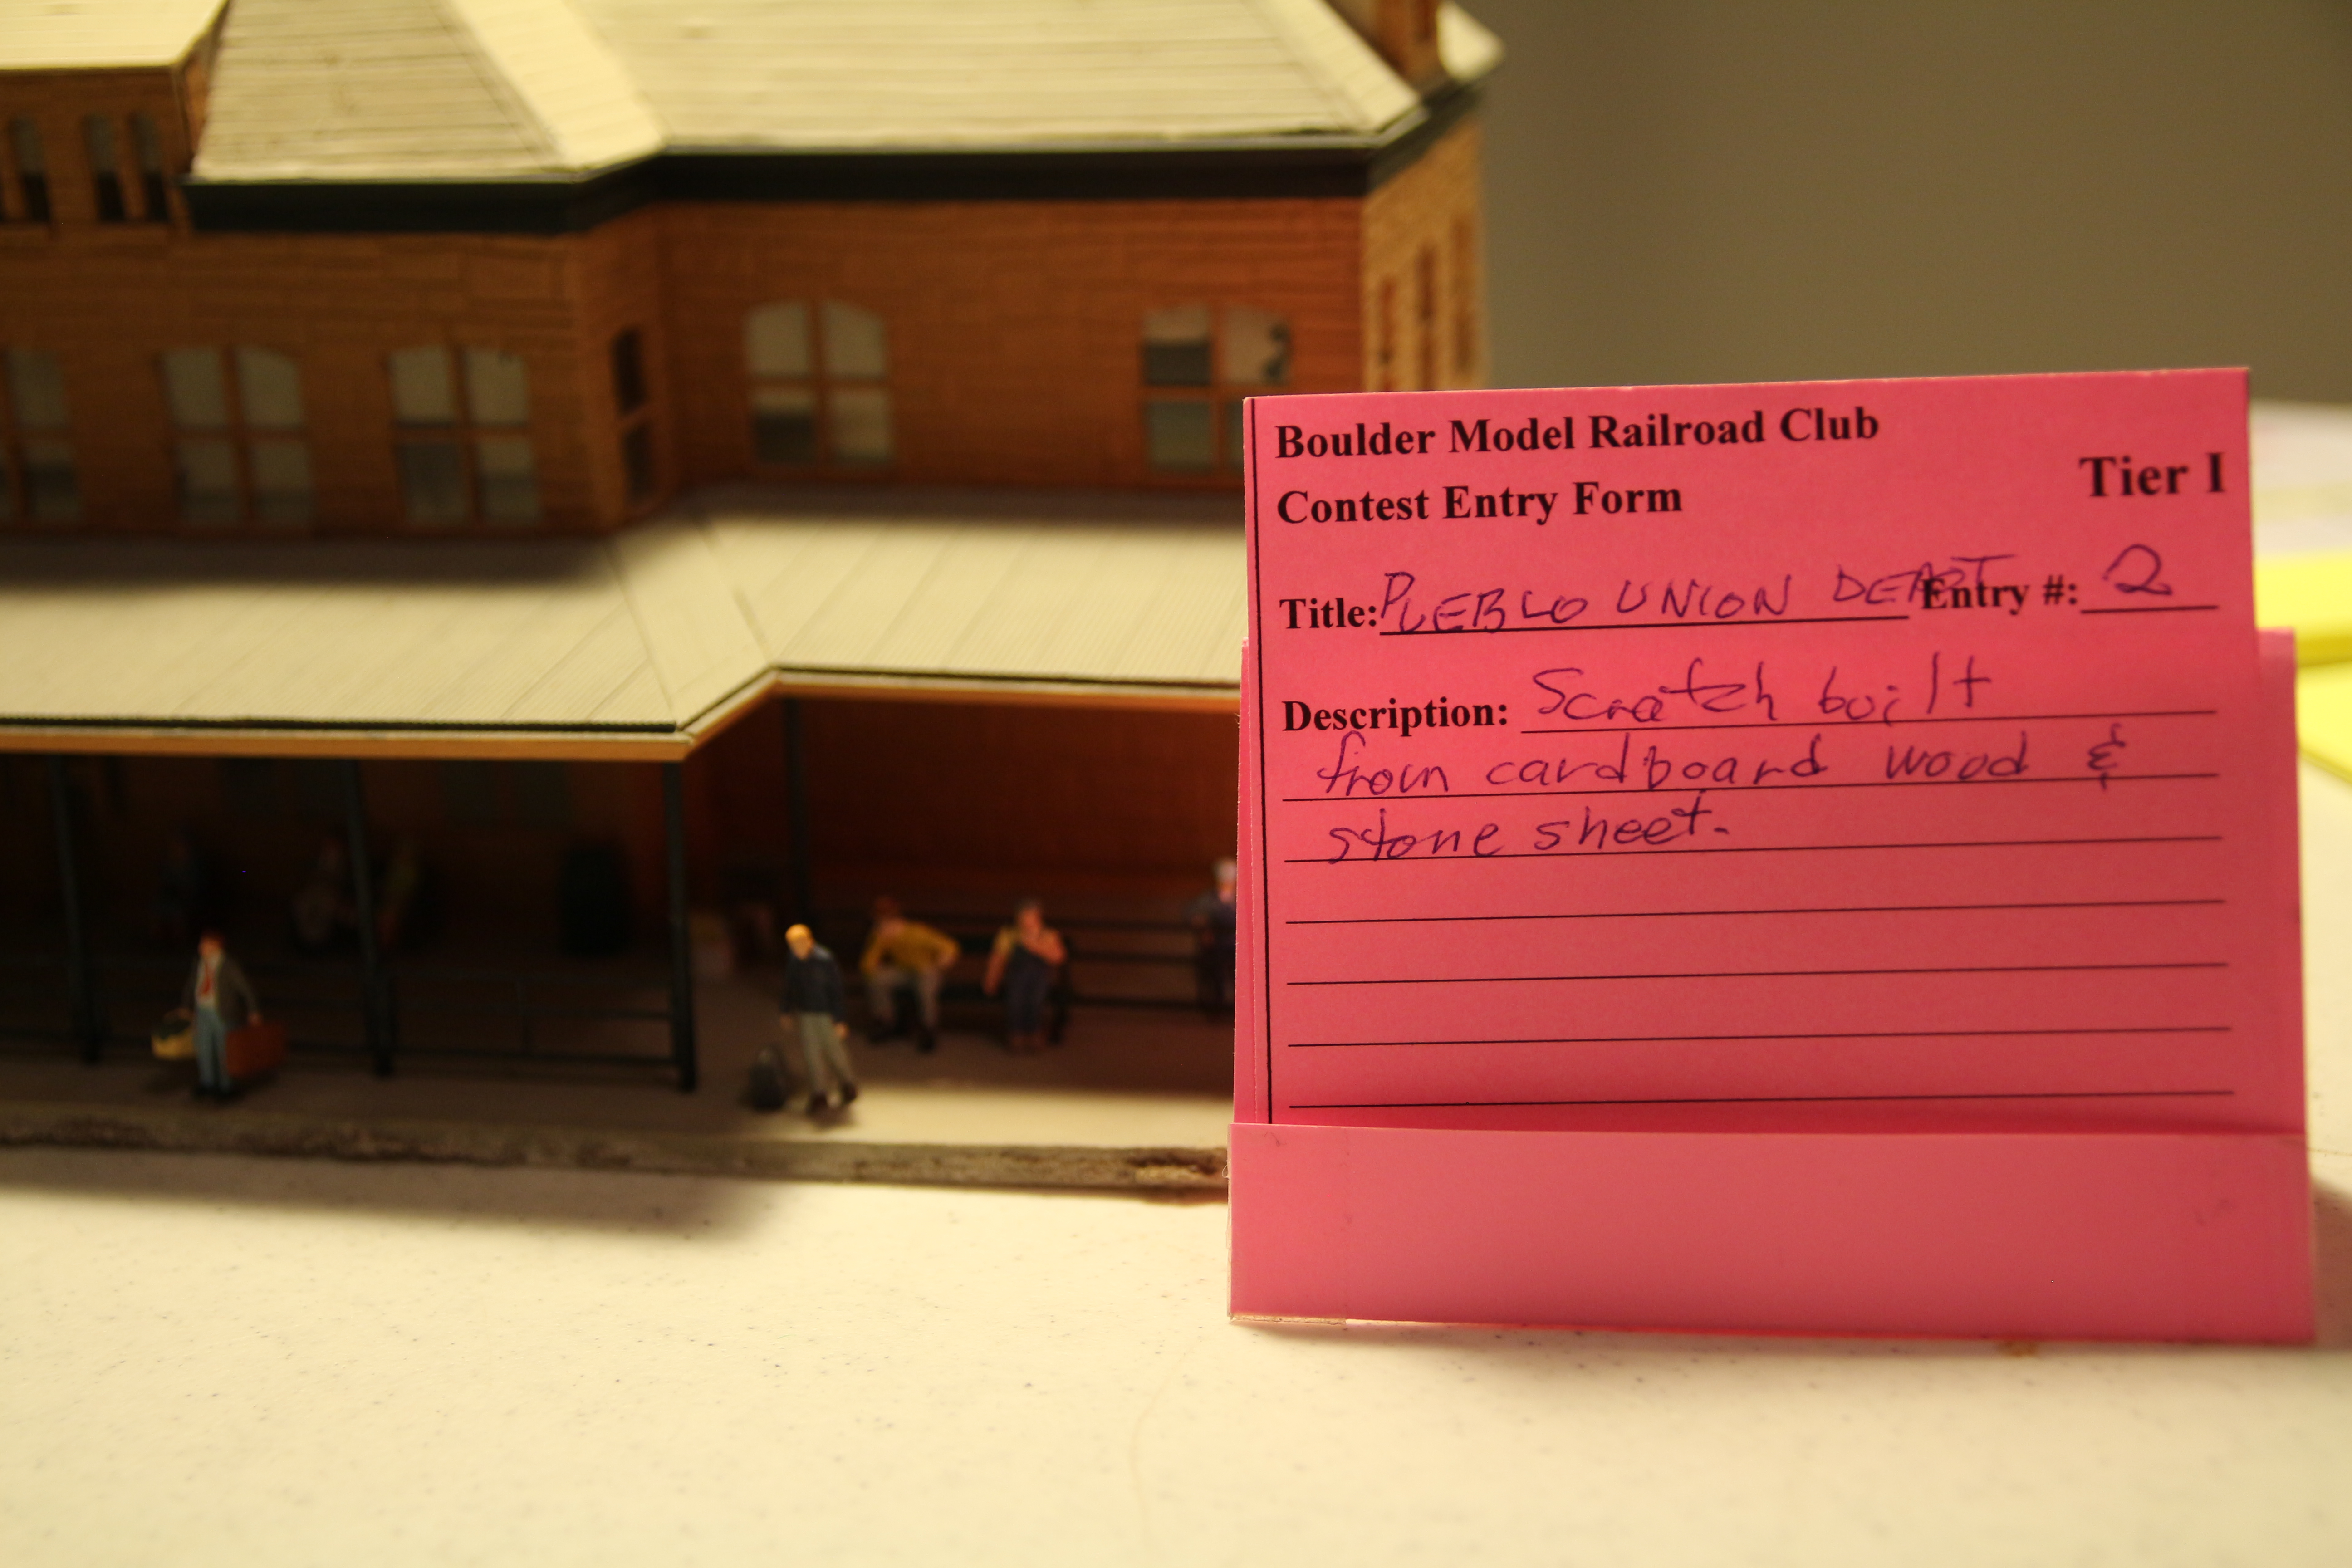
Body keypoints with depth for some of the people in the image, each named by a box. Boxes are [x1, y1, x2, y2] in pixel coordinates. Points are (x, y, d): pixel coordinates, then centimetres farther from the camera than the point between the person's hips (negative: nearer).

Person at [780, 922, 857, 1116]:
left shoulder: (825, 960, -20)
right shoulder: (792, 960, -4)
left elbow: (836, 991, -15)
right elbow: (789, 987, 10)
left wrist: (840, 1021, -14)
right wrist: (788, 1014, 13)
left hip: (826, 1014, -4)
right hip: (805, 1014, 4)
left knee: (834, 1051, 7)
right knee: (811, 1054, 3)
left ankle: (847, 1083, 33)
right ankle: (819, 1095, 11)